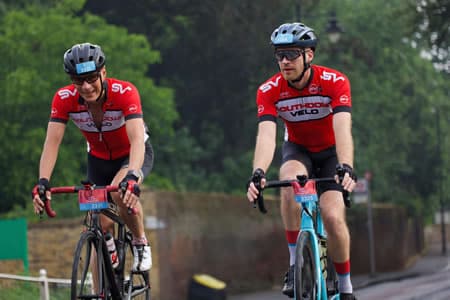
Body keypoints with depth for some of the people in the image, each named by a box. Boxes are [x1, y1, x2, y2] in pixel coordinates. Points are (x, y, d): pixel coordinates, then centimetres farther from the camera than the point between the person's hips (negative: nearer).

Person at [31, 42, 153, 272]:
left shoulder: (125, 92, -34)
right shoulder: (64, 99, -25)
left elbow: (137, 140, -44)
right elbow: (52, 142, -29)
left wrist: (132, 176, -61)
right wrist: (43, 181, -46)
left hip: (133, 154, -4)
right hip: (98, 159, 4)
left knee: (121, 193, -34)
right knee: (101, 227, -3)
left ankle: (141, 243, -9)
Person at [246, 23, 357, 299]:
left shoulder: (335, 82, -26)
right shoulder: (269, 90, -21)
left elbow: (343, 130, -38)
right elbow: (266, 135, -32)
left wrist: (346, 168, -55)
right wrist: (258, 173, -50)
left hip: (331, 152, -1)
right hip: (298, 149, 1)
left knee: (333, 217, -20)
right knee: (290, 182, -34)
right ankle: (296, 263, -23)